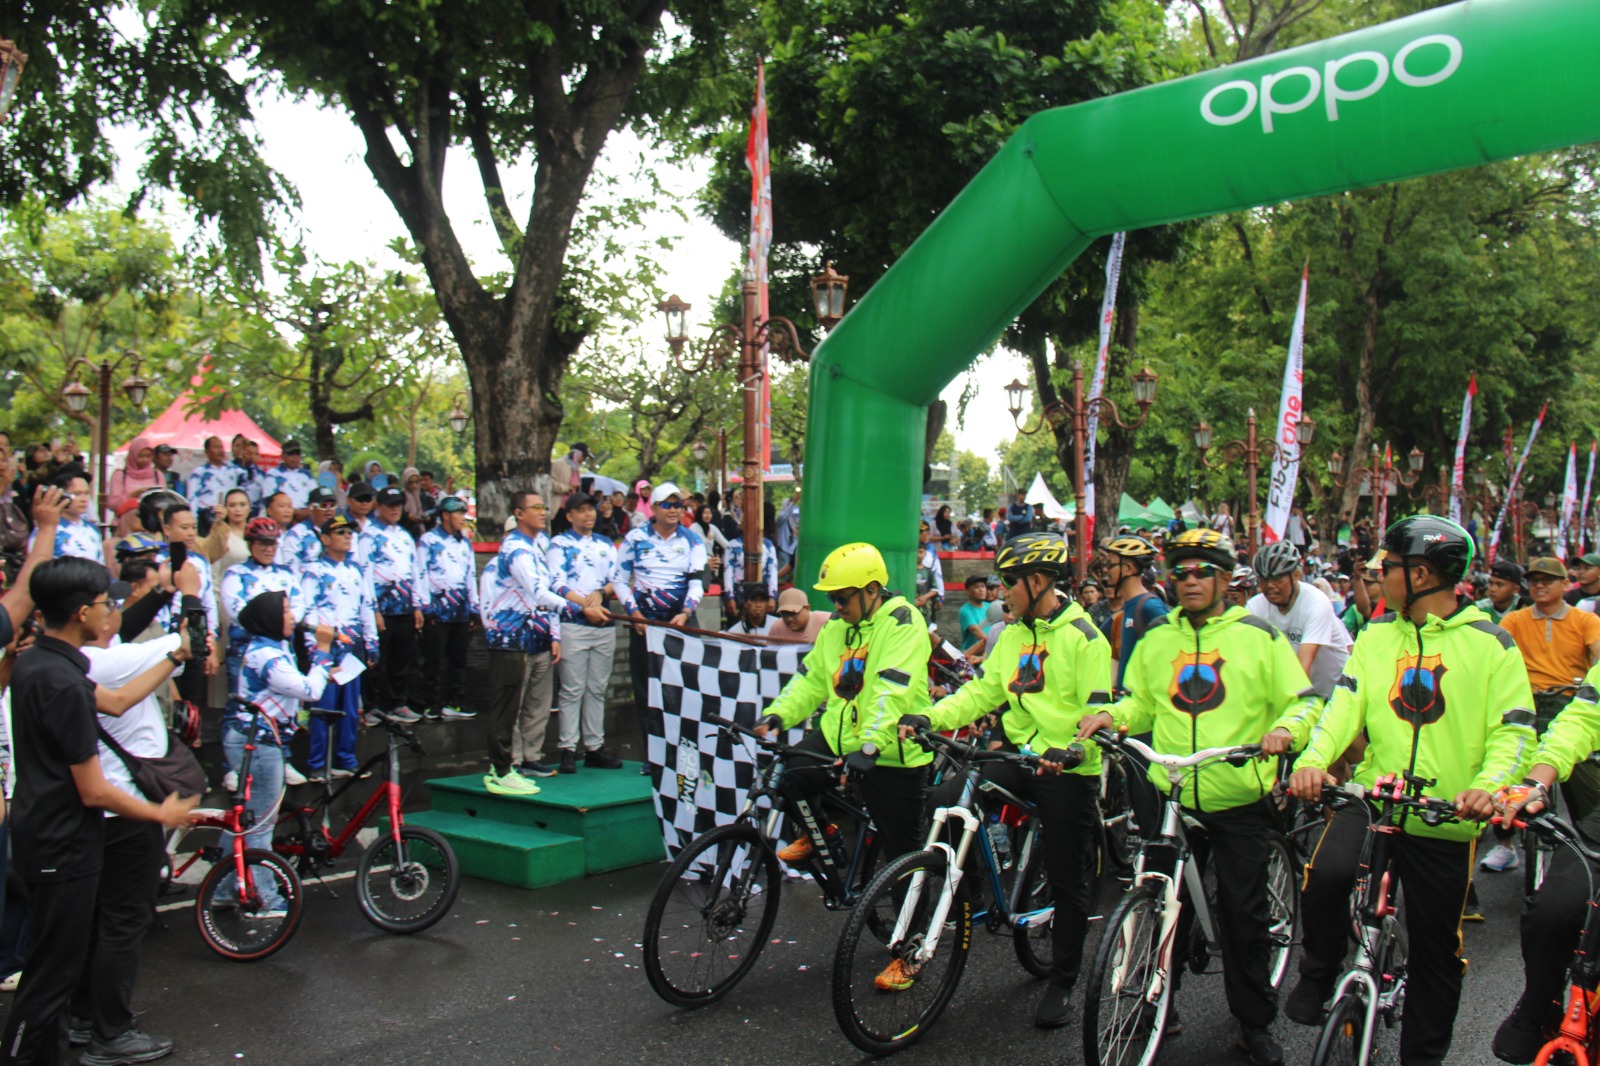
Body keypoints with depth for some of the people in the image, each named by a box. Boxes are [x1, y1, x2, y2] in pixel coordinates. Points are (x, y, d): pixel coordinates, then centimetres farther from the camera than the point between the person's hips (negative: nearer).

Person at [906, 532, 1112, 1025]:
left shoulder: (1082, 636, -10)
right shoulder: (1013, 635, 12)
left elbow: (1098, 710, -14)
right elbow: (982, 691, 8)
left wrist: (1069, 750, -31)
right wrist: (929, 717, -7)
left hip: (1067, 768, -6)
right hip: (1019, 756, 6)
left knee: (1067, 882, 4)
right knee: (943, 803, -14)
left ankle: (1061, 984, 19)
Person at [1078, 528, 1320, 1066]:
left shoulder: (1258, 634, 1)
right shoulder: (1156, 637, 10)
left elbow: (1304, 700, 2)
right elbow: (1140, 702, 18)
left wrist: (1285, 729, -18)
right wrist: (1111, 715, -3)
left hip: (1239, 797, -2)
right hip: (1171, 794, 3)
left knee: (1243, 912, 5)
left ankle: (1256, 1022, 20)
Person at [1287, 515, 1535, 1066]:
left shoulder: (1490, 642, -3)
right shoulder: (1376, 634, 5)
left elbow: (1513, 729, -8)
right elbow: (1346, 703, -4)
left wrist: (1489, 785, -28)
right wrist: (1313, 759, -23)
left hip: (1446, 816, -1)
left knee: (1436, 949, 9)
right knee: (1326, 874, -27)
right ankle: (1320, 974, 0)